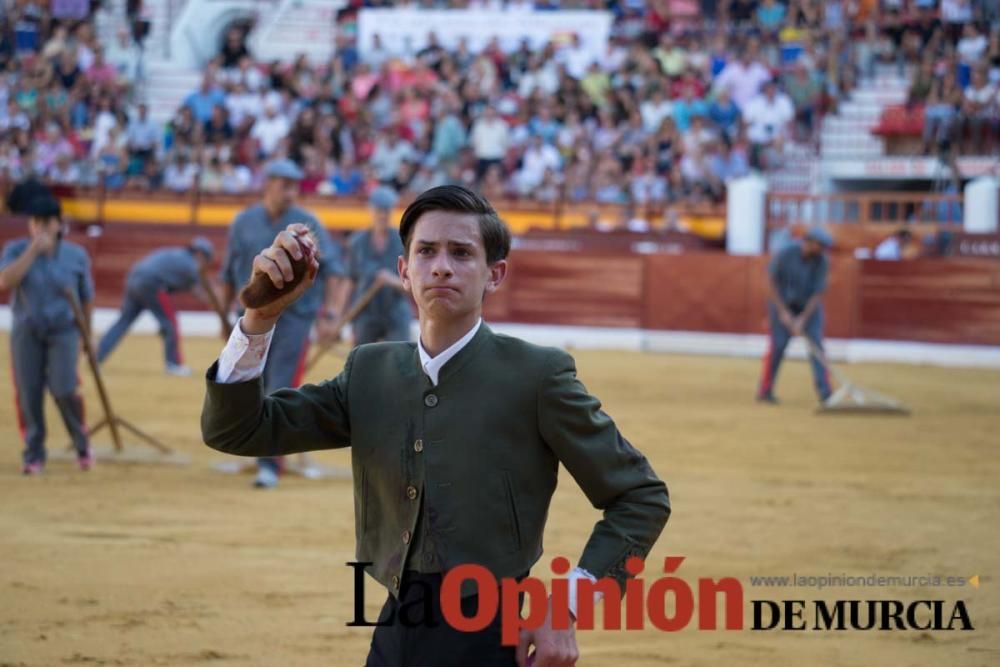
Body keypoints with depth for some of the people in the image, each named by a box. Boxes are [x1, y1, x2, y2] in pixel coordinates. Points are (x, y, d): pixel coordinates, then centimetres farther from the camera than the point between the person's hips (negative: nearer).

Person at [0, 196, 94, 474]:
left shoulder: (76, 255, -4)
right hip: (26, 333, 1)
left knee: (64, 390, -14)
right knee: (28, 394, -2)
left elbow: (87, 297, 8)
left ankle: (81, 442, 11)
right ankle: (34, 455, 10)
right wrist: (34, 250, -27)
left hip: (63, 331, -1)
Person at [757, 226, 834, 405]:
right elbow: (772, 283, -13)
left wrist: (802, 320, -25)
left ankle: (824, 391, -13)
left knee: (816, 343, -11)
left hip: (810, 306, 2)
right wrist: (783, 312, -18)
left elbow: (818, 293, -17)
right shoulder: (786, 254, -21)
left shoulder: (822, 262, -17)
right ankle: (765, 391, 0)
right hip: (783, 302, -2)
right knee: (778, 344, -10)